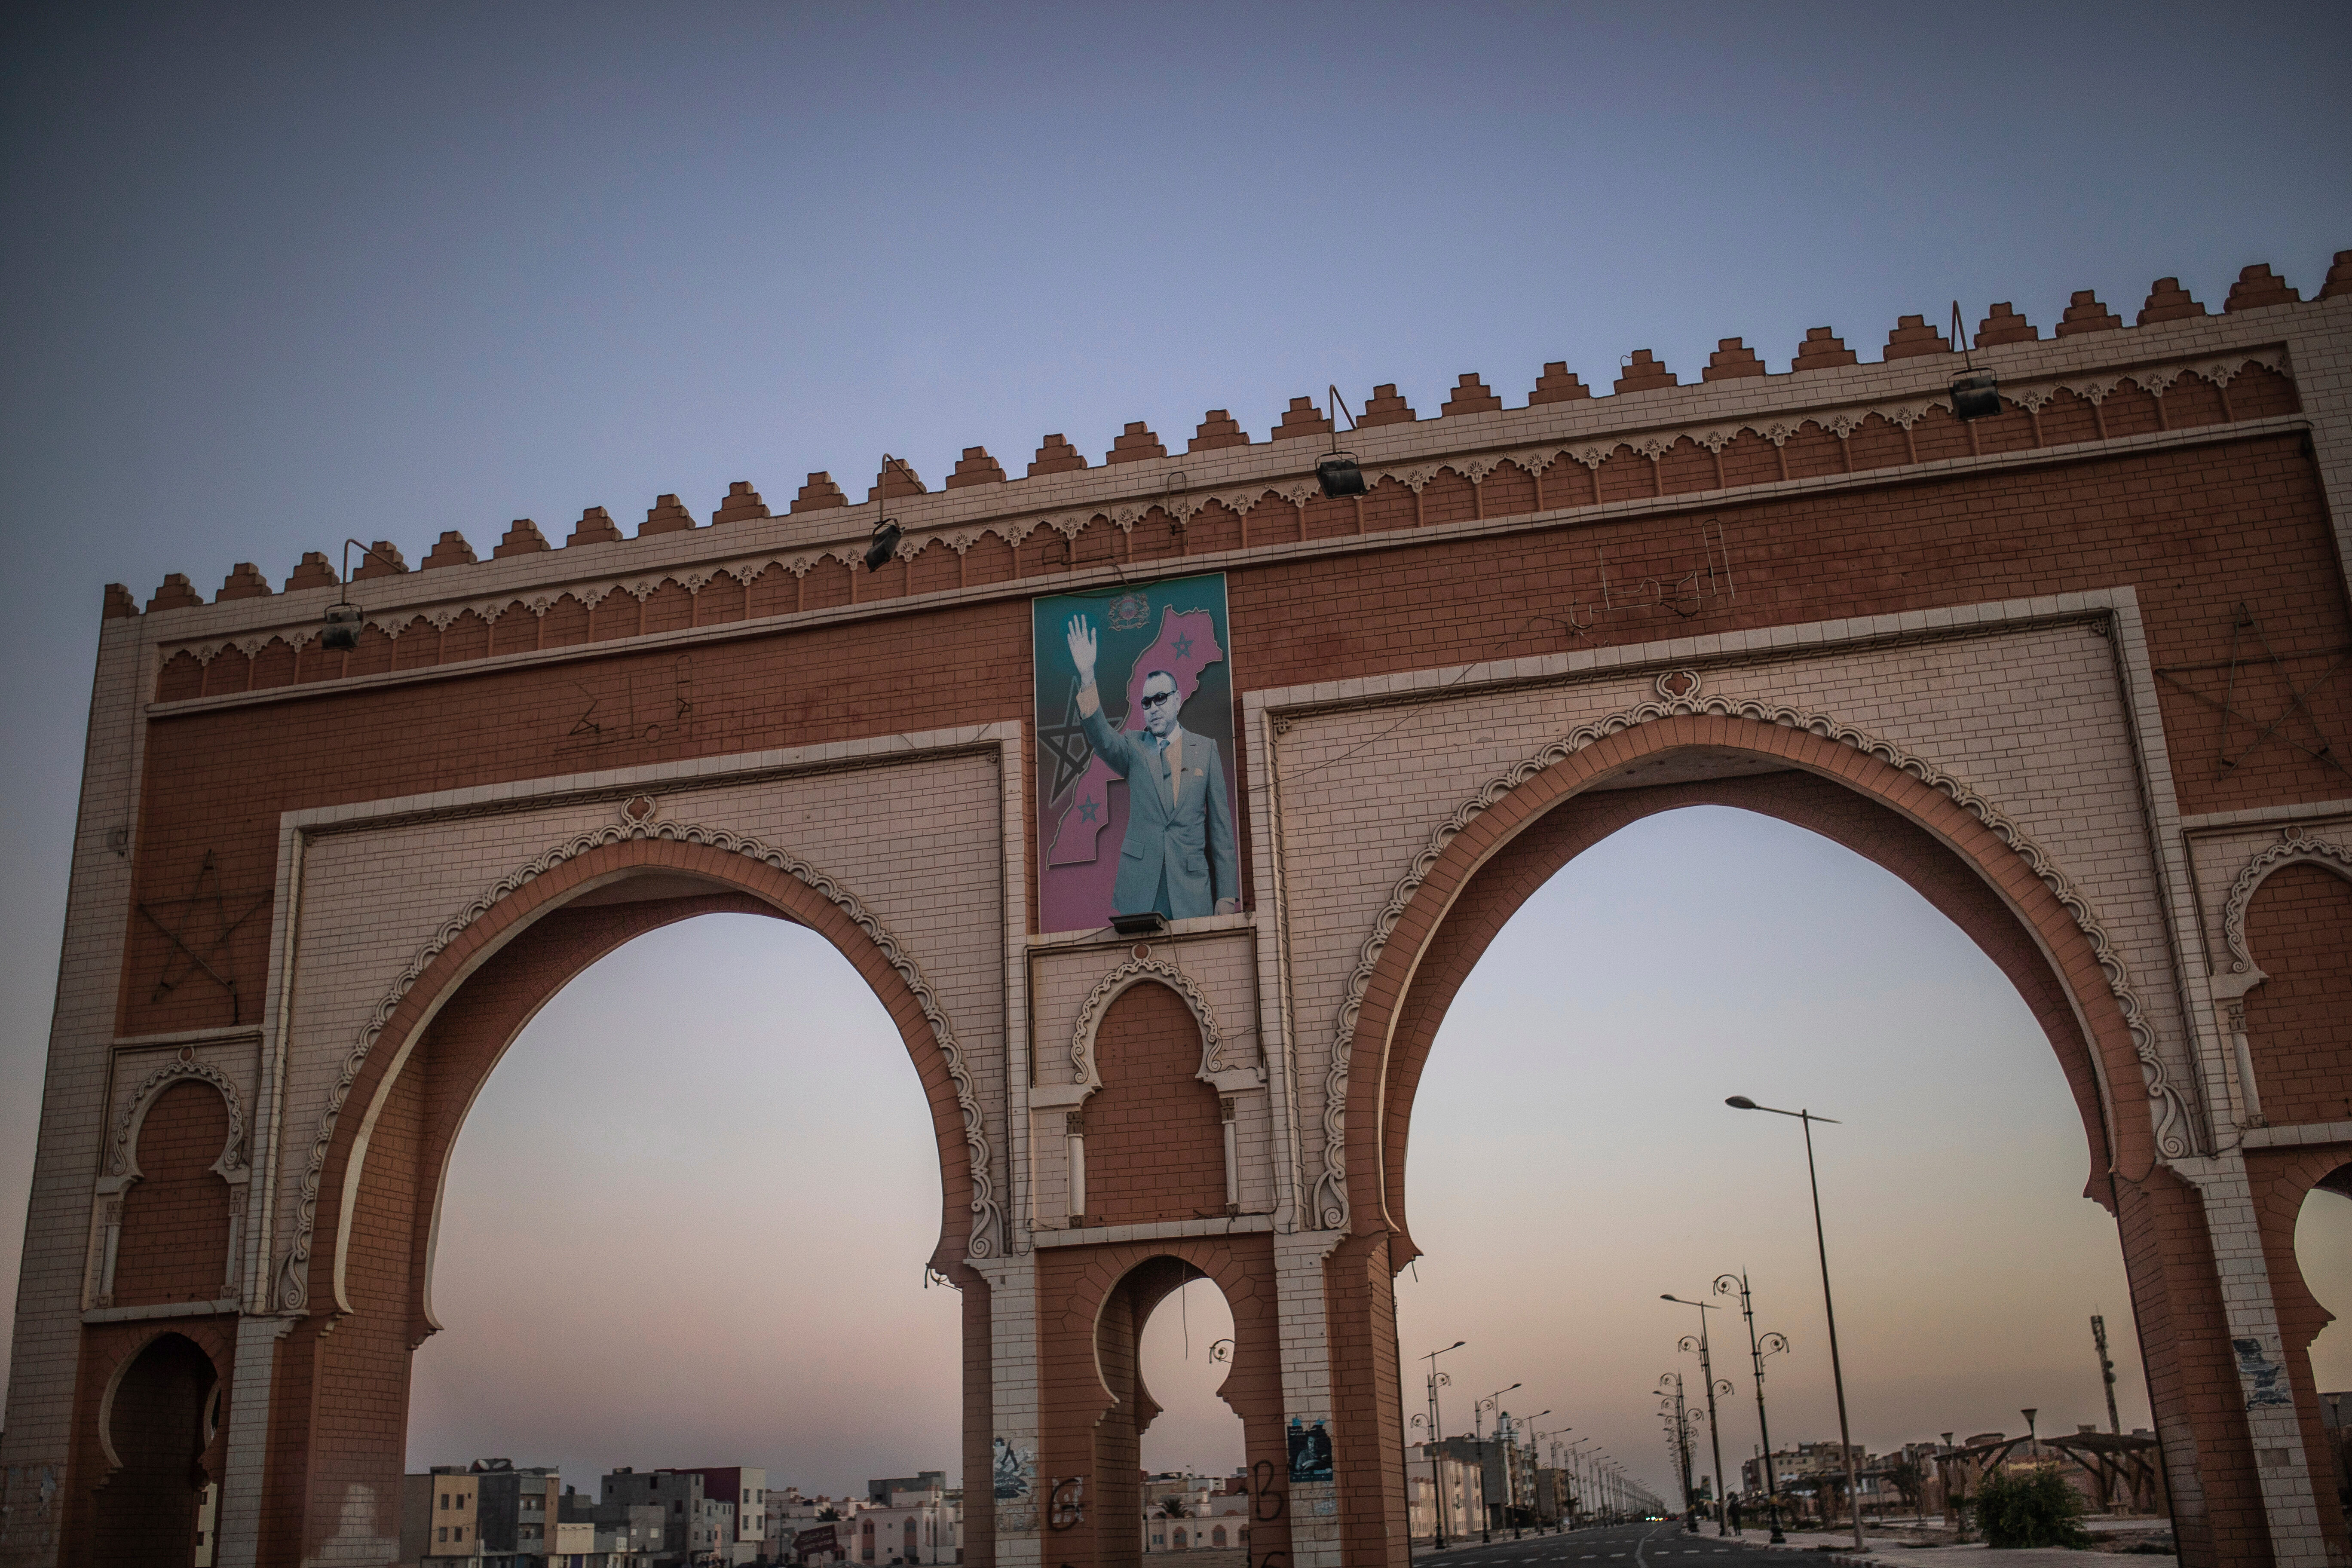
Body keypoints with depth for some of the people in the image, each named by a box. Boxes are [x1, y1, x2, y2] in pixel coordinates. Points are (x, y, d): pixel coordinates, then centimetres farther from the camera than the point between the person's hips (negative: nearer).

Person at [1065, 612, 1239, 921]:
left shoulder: (1206, 749, 7)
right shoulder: (1133, 749, 8)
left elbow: (1220, 824, 5)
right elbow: (1100, 737, -14)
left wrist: (1227, 896, 0)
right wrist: (1087, 678, -30)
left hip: (1192, 890, 0)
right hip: (1139, 892, 0)